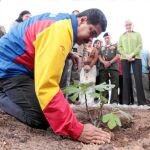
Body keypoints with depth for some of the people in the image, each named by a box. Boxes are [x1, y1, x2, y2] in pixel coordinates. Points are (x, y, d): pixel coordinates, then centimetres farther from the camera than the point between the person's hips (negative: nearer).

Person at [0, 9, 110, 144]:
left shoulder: (63, 20, 4)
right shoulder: (59, 31, -29)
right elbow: (47, 86, -39)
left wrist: (65, 52, 9)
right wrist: (76, 130, -39)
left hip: (18, 64, 10)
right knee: (41, 120, -21)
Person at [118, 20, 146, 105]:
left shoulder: (137, 34, 13)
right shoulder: (122, 36, 17)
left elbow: (140, 46, 1)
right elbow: (119, 48, 7)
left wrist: (132, 55, -14)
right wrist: (126, 55, -11)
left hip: (136, 58, -1)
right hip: (125, 59, 2)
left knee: (138, 78, -8)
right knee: (126, 78, -2)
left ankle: (142, 101, -7)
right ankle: (126, 101, -1)